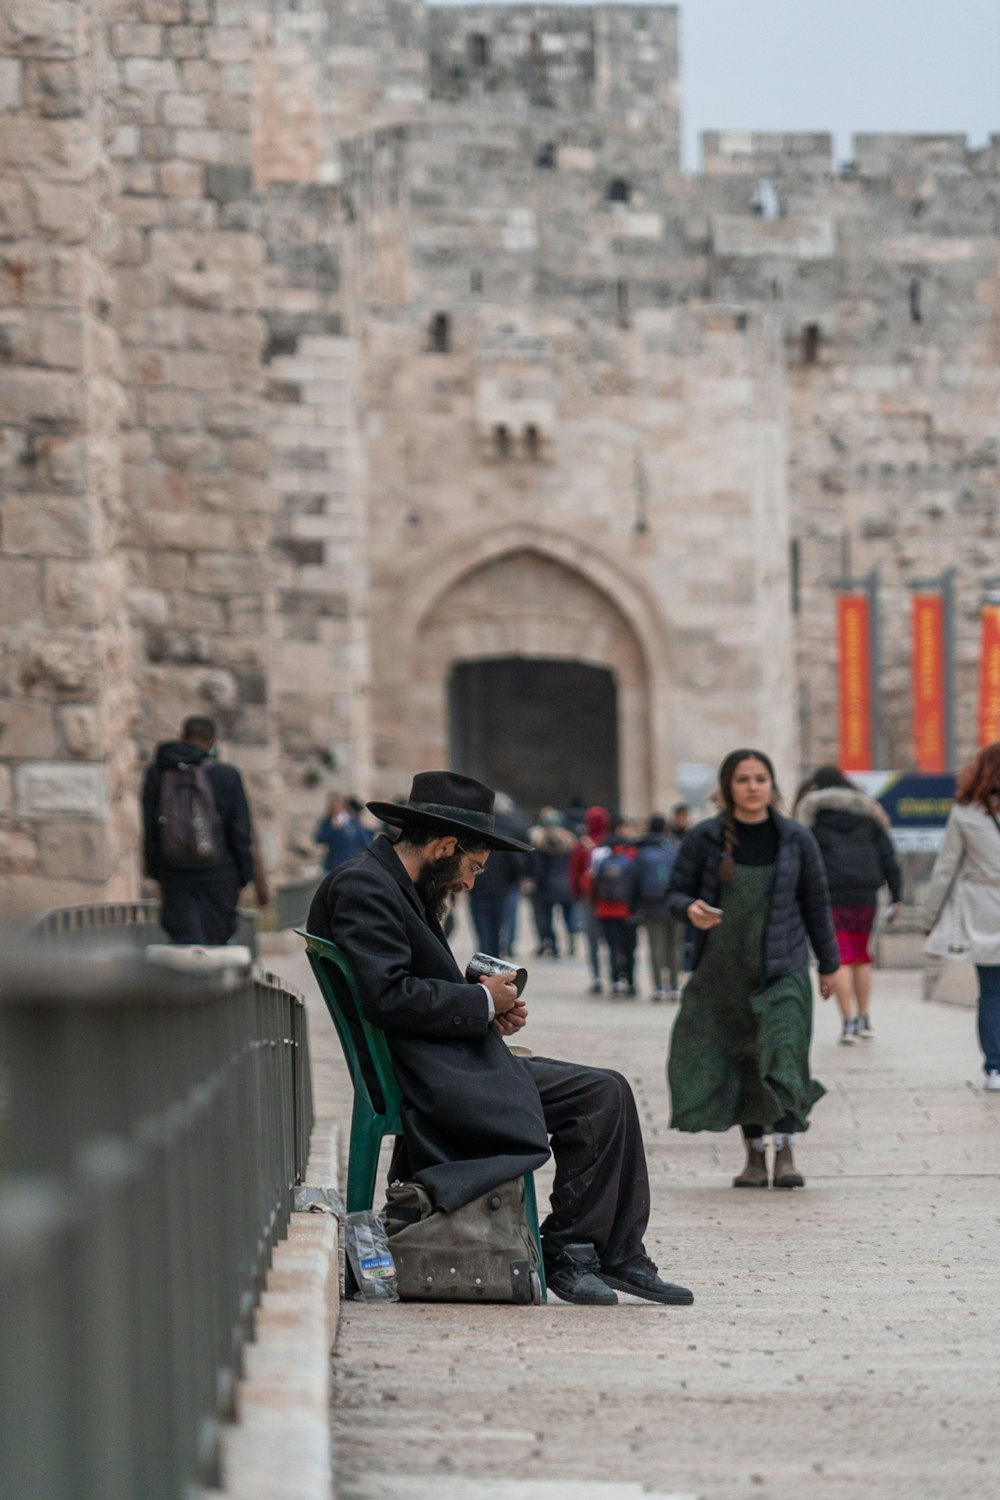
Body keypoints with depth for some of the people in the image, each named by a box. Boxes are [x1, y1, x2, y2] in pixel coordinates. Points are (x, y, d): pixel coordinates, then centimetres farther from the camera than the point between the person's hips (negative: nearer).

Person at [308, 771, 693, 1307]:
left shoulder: (396, 886, 17)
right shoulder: (362, 887, -15)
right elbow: (387, 996, -25)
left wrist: (488, 1013, 5)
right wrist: (482, 1001, -13)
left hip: (448, 1063, 11)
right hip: (432, 1081, -11)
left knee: (607, 1092, 5)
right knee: (600, 1096, -14)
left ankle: (620, 1257, 5)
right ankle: (567, 1252, -4)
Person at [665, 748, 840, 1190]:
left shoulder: (795, 839, 0)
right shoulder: (704, 839, -3)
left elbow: (815, 903, 10)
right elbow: (676, 892, 4)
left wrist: (828, 964, 15)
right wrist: (690, 909, -20)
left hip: (782, 967, -1)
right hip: (722, 969, 1)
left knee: (783, 1050, -15)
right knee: (741, 1061, 4)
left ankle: (785, 1153, -14)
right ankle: (754, 1154, 13)